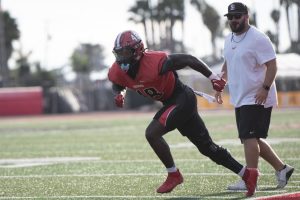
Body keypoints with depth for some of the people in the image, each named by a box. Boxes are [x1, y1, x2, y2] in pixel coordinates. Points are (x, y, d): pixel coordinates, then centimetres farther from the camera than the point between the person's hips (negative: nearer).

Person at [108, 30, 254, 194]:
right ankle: (245, 173, 20)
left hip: (182, 99, -8)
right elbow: (118, 85, 15)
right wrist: (119, 94, -9)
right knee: (206, 147, 12)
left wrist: (213, 78, -14)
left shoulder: (155, 62, -29)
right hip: (171, 102, 8)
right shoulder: (118, 72, -8)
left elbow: (188, 59, -19)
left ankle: (174, 175, -3)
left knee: (152, 133, -19)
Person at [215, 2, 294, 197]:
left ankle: (250, 179, -15)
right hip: (240, 99, 9)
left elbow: (272, 65, -18)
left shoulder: (258, 38, -14)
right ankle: (281, 168, 23)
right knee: (253, 138, 11)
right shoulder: (229, 40, 13)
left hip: (257, 98, -9)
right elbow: (228, 65, 27)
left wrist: (265, 88, -27)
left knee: (249, 137, -15)